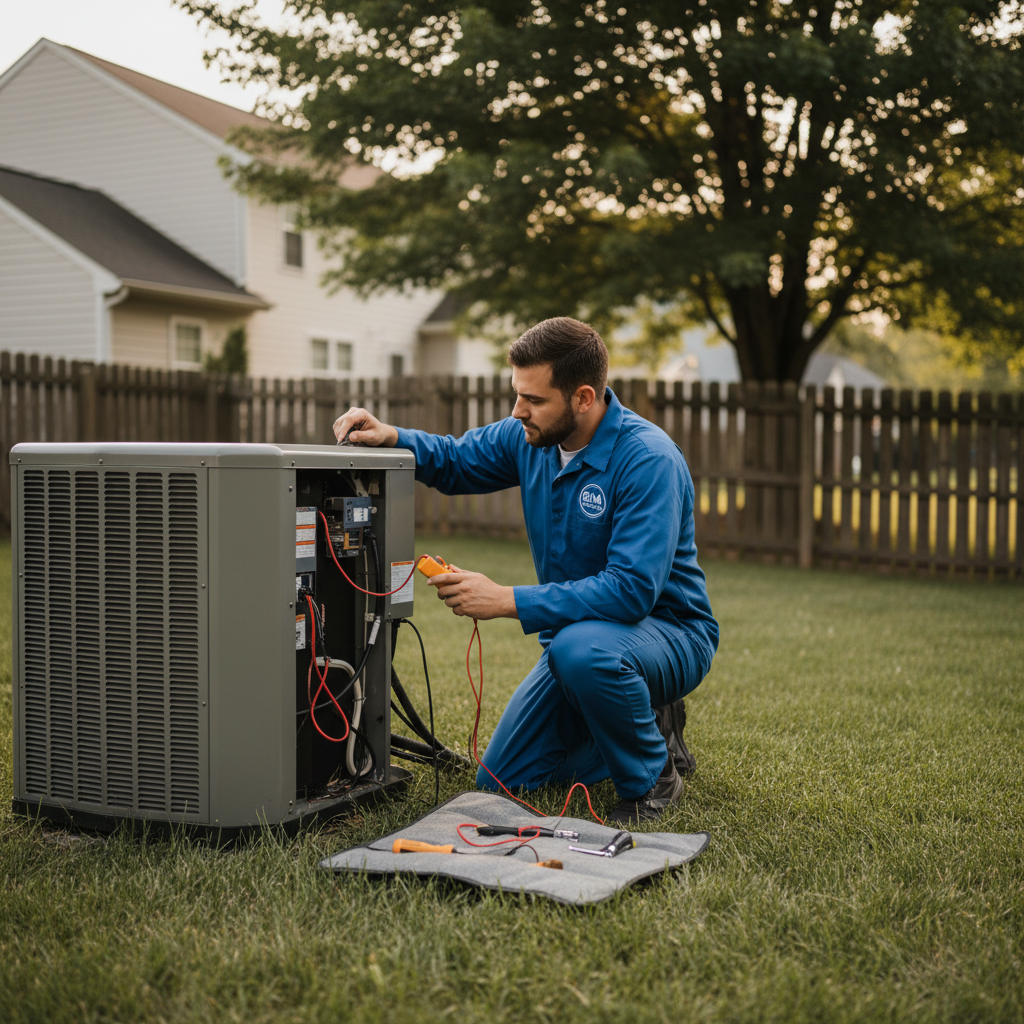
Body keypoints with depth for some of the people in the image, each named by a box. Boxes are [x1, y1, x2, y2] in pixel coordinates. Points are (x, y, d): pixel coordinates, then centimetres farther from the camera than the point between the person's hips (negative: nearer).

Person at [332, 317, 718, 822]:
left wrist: (507, 600, -34)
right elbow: (455, 461, 15)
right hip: (576, 628, 7)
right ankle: (644, 727, 22)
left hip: (669, 632, -7)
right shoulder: (531, 437, -4)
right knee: (501, 781, 4)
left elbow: (633, 588, -34)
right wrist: (391, 436, -7)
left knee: (581, 647, -40)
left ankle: (653, 775, -11)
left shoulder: (649, 459, -27)